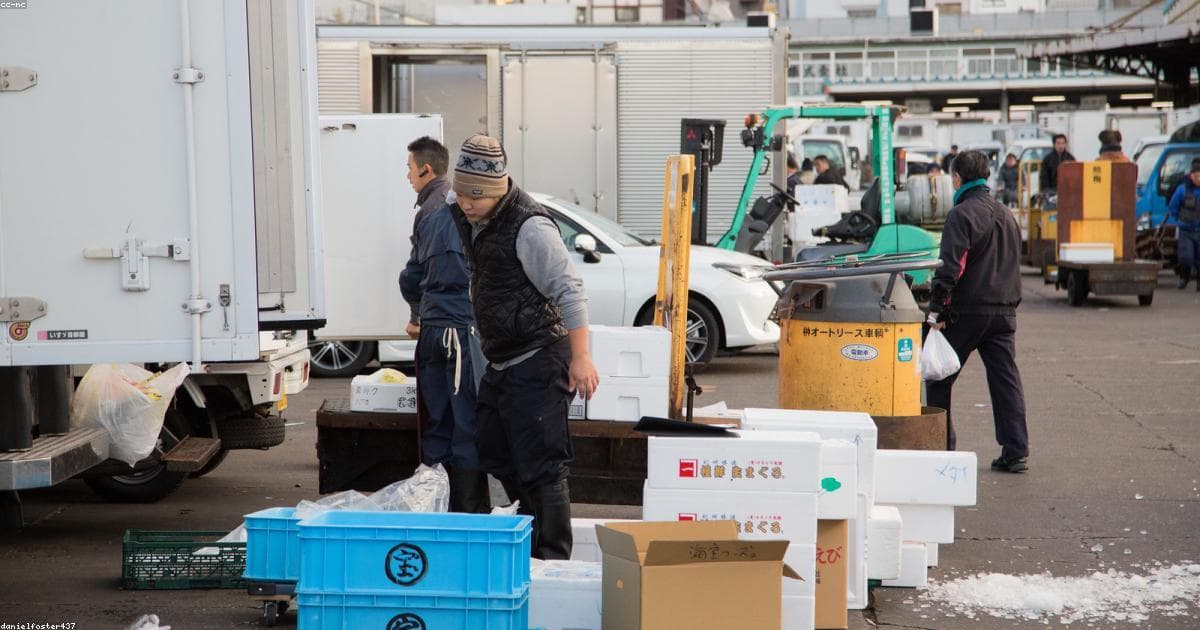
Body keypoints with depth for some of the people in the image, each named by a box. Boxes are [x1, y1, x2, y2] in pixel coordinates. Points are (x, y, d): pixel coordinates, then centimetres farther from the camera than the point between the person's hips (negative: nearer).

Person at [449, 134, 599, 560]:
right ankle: (532, 525, 30)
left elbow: (569, 291, -19)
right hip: (501, 361, 10)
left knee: (540, 464, -8)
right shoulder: (468, 219, 7)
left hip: (537, 360, -10)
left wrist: (580, 358, -21)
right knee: (493, 450, 16)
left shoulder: (529, 227, -19)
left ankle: (554, 557, -1)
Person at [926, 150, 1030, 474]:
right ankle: (1015, 452, 1)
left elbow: (950, 266, -18)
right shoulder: (1006, 215, 15)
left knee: (939, 378, 6)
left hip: (967, 311, -7)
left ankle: (941, 447, 9)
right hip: (1004, 310, 7)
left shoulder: (962, 214, -10)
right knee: (1006, 380, 5)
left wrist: (936, 309, -17)